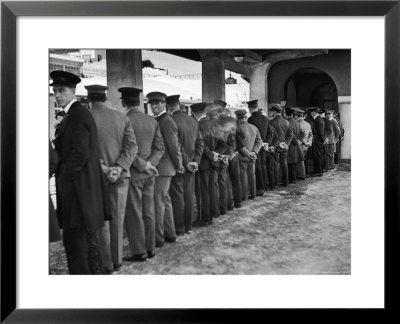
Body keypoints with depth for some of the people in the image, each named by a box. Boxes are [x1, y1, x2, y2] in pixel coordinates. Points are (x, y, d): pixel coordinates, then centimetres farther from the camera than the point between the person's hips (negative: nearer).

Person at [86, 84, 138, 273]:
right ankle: (117, 260, 24)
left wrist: (103, 169, -14)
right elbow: (132, 146, -5)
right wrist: (118, 168, -12)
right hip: (120, 176, 3)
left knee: (101, 222, 7)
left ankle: (106, 264, 15)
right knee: (117, 220, 14)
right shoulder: (122, 118, 2)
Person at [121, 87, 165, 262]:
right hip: (149, 175, 6)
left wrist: (143, 165, -11)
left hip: (132, 174, -6)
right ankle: (150, 248, 21)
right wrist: (149, 164, -4)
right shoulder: (152, 121, 7)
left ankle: (139, 252, 7)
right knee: (148, 212, 13)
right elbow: (160, 148, 5)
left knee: (133, 214, 2)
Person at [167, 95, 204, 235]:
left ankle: (179, 228, 9)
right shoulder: (193, 121, 7)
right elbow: (200, 142, 7)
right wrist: (195, 161, 3)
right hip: (190, 166, 7)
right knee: (188, 196, 12)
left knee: (177, 197, 2)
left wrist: (187, 162, -11)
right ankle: (188, 226, 21)